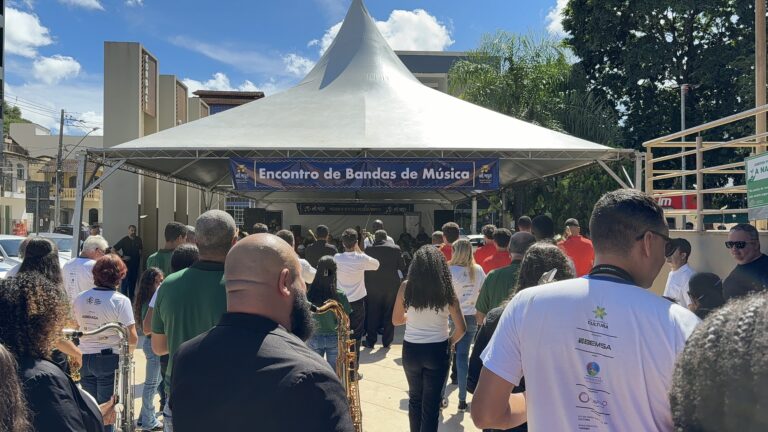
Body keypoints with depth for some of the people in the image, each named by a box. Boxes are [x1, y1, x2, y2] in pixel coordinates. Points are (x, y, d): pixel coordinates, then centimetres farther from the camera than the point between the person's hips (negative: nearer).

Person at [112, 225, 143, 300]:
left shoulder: (138, 240, 5)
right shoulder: (124, 240, -6)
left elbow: (142, 249, 23)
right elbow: (113, 249, -6)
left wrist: (140, 254, 5)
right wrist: (122, 257, -11)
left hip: (136, 264, 4)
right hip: (127, 264, -4)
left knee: (133, 281, 9)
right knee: (125, 281, -4)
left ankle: (131, 297, 19)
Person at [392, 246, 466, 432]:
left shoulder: (406, 286, -7)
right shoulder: (446, 290, -9)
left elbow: (396, 320, 3)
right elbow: (461, 328, -10)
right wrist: (450, 342, 9)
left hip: (411, 350, 2)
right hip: (437, 351, -2)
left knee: (415, 397, 24)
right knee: (431, 402, 10)